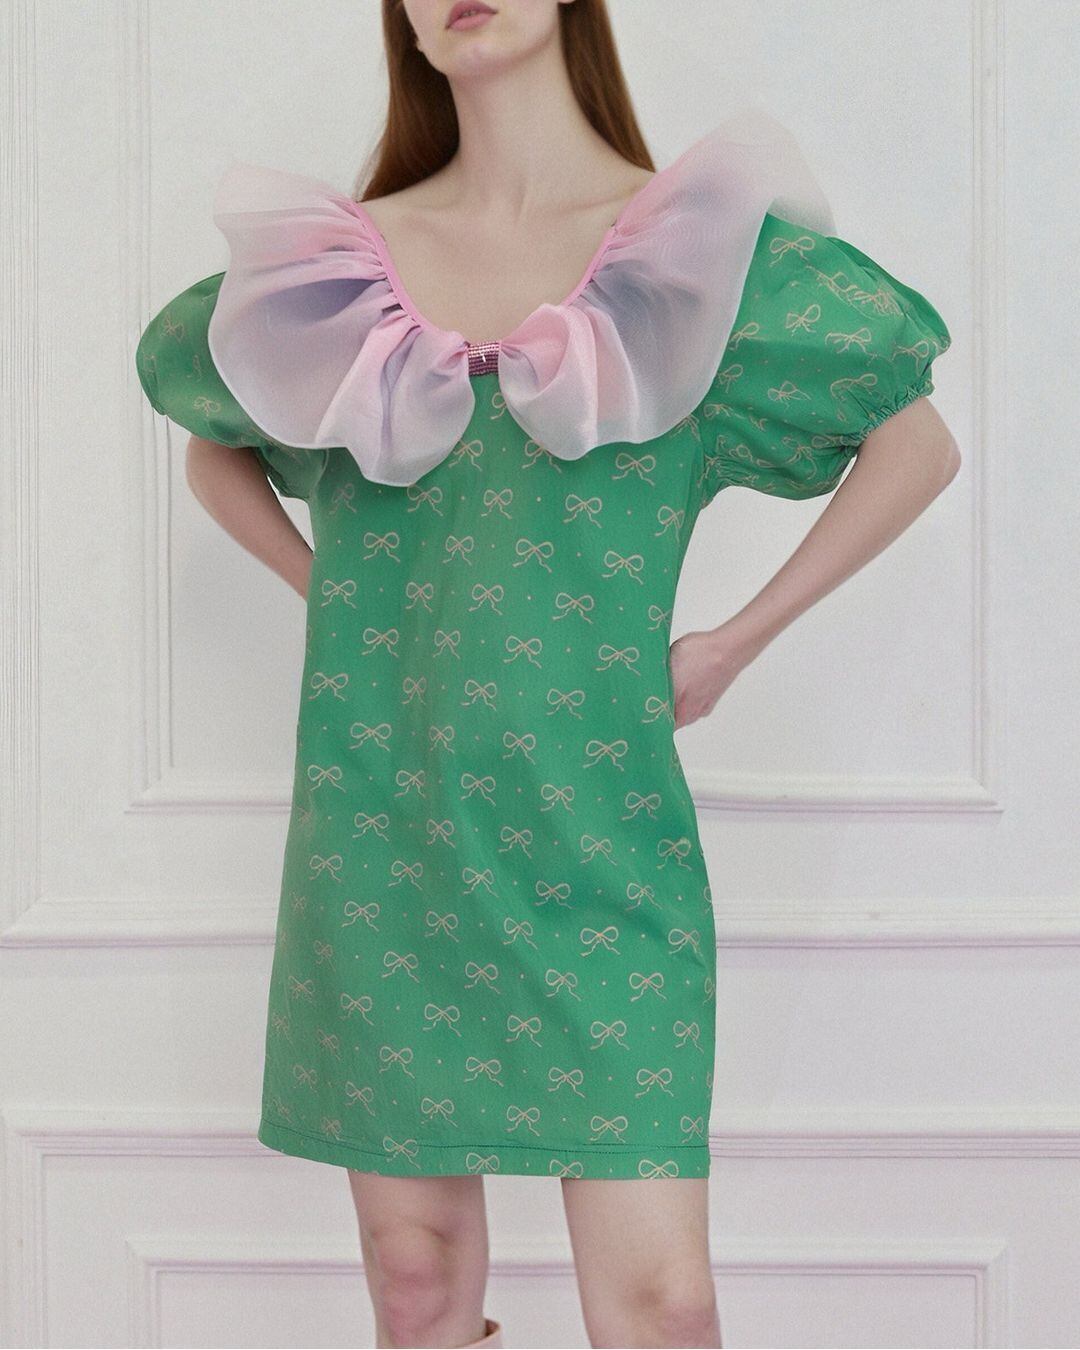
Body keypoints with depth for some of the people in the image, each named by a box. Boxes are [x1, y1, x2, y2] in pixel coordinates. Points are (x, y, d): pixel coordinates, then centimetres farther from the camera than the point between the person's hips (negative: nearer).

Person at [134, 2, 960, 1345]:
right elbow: (215, 451, 25)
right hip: (379, 827, 2)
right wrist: (339, 601, 11)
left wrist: (737, 638, 3)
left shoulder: (700, 241, 0)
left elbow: (918, 443, 7)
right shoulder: (344, 259, 7)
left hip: (599, 831, -2)